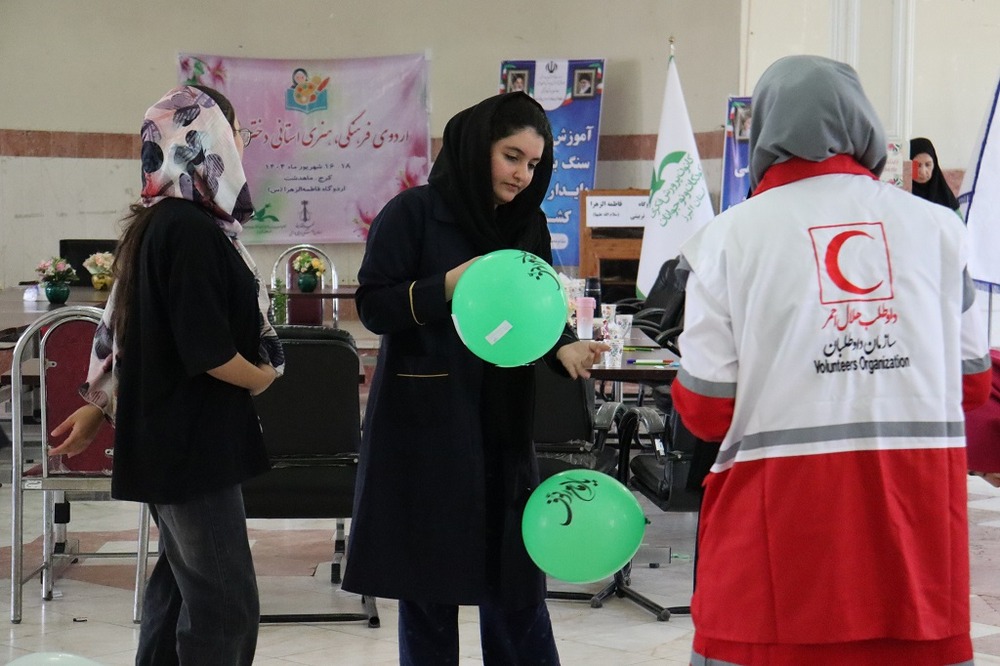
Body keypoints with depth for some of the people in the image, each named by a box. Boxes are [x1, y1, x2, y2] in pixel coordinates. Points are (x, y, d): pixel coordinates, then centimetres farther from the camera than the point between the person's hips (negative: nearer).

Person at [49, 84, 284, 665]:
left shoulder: (160, 223, 10)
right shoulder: (190, 229, -20)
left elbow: (131, 328, 17)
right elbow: (206, 349, -23)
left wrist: (100, 407, 23)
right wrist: (260, 376, -4)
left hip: (176, 435, 10)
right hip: (191, 439, -10)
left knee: (180, 585, 17)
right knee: (226, 605, -7)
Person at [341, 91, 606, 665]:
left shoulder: (529, 224, 9)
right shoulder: (415, 213, -7)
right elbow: (374, 306, -9)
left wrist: (565, 347, -8)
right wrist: (448, 286, -22)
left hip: (503, 429, 4)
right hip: (426, 428, -4)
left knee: (517, 581, 6)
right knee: (428, 585, 4)